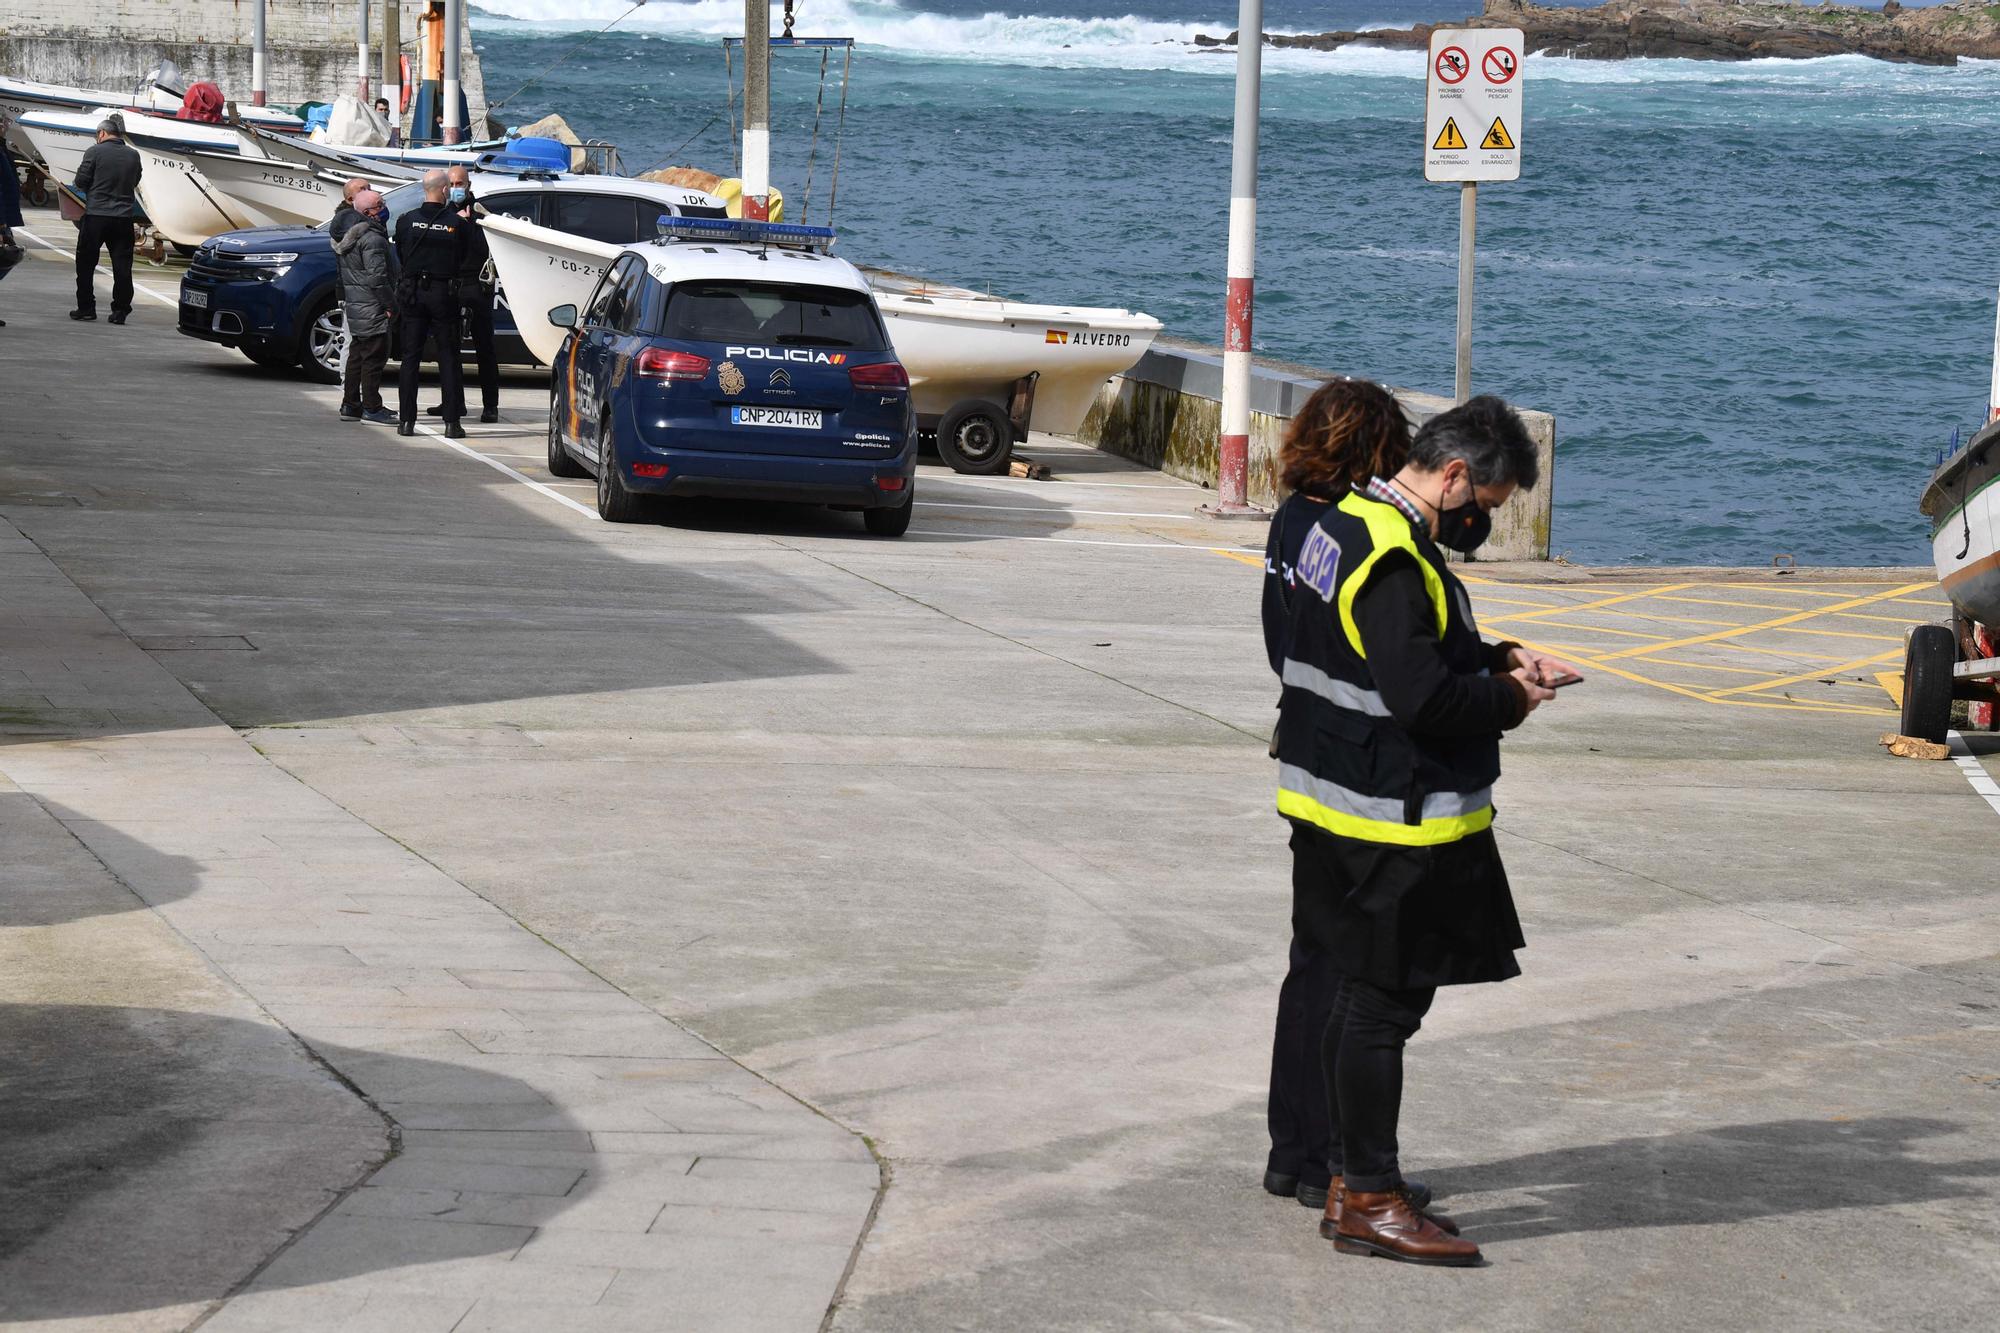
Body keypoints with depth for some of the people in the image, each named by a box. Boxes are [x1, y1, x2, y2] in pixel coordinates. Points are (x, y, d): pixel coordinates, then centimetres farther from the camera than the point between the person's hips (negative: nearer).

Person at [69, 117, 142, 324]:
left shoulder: (95, 152, -7)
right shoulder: (133, 156, 5)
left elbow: (81, 181, -6)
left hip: (96, 214, -3)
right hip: (124, 216, 3)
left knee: (86, 262, 8)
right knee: (122, 265, 6)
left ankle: (86, 307, 8)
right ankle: (120, 310, 4)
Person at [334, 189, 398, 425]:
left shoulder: (353, 235, 16)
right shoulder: (373, 239, -17)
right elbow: (377, 276, -22)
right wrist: (390, 304, -16)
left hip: (354, 306, 10)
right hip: (372, 308, -10)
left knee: (357, 355, 15)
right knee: (374, 357, -6)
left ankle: (350, 406, 20)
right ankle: (371, 408, -5)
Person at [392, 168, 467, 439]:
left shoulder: (406, 221, -3)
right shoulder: (457, 223, -8)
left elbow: (400, 257, 7)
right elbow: (461, 258, 3)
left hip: (412, 292, 2)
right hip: (444, 292, -2)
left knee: (410, 356, 7)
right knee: (448, 358, 4)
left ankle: (406, 420, 4)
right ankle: (451, 422, 1)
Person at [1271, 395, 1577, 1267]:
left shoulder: (1354, 523, 12)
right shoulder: (1395, 559, -22)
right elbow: (1425, 699, -28)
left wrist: (1499, 659, 10)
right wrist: (1508, 702, -11)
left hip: (1338, 805, 11)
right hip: (1390, 822, -11)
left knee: (1360, 994, 17)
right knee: (1383, 1004, -4)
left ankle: (1355, 1173, 27)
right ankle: (1368, 1200, 2)